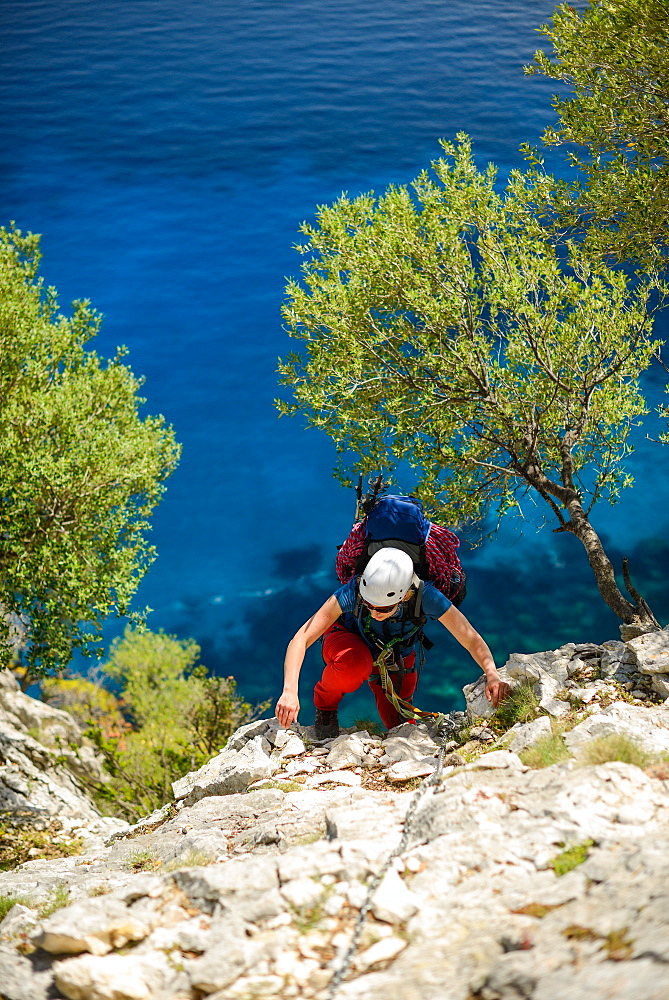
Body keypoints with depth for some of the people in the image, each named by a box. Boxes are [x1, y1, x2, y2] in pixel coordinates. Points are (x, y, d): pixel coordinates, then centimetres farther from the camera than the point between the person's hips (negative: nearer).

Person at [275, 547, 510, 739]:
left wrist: (492, 675, -48)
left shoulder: (424, 596, -36)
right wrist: (290, 691, -51)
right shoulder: (353, 591, -39)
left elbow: (471, 639, -30)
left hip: (396, 659, 2)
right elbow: (301, 639, -39)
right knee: (355, 663, -37)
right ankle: (325, 706, -4)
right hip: (348, 638, -2)